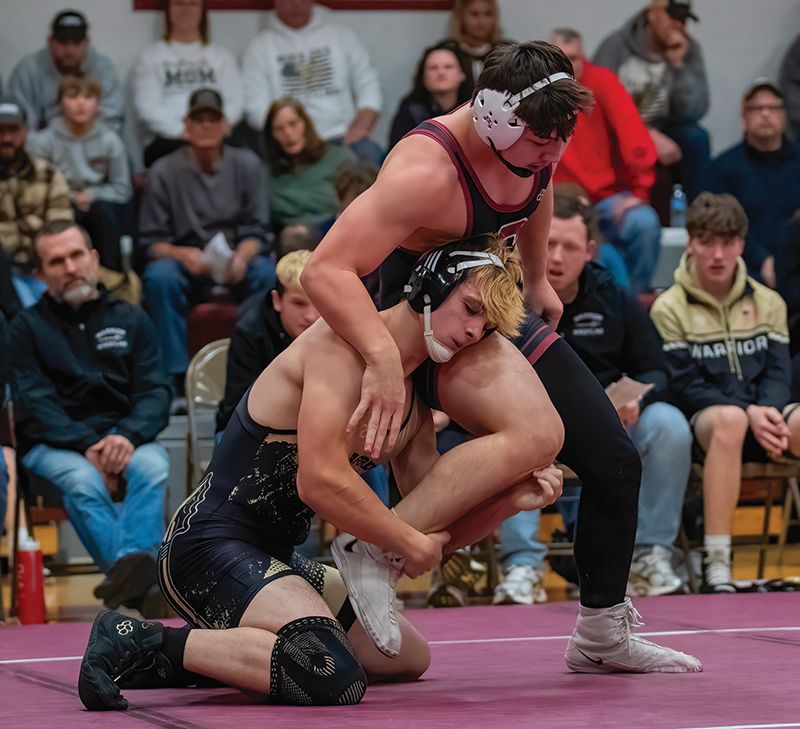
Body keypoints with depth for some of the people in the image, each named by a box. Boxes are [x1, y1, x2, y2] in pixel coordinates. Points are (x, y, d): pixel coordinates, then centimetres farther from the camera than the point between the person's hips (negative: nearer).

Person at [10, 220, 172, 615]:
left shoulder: (130, 319, 18)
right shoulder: (27, 327, 11)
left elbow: (155, 391, 7)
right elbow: (33, 405, -1)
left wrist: (128, 436, -16)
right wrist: (88, 445, -18)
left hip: (123, 439, 2)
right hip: (53, 445, -2)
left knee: (152, 465, -34)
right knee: (82, 480, -37)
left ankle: (132, 565, -53)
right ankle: (140, 582, -54)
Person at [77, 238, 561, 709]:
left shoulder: (413, 402, 15)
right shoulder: (348, 339, -14)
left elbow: (434, 527, 14)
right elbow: (321, 480, -25)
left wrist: (508, 500, -3)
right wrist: (412, 543, -13)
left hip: (275, 558, 11)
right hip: (212, 544, -11)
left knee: (408, 657, 23)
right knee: (333, 678, -32)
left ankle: (212, 650, 13)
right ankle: (145, 645, -19)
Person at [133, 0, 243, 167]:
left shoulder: (222, 55, 24)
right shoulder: (150, 56, 16)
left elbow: (235, 102, 10)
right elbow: (147, 108, 2)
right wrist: (182, 131, -14)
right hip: (166, 141, -2)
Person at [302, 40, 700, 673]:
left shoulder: (536, 145, -9)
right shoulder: (427, 171, -33)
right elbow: (326, 271, -41)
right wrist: (383, 355, -52)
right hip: (433, 329, -9)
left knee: (615, 462, 10)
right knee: (537, 431, -37)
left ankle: (601, 637, 27)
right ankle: (376, 553, -32)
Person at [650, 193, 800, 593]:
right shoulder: (670, 309, 2)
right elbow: (686, 387, -6)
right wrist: (747, 414, -20)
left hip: (763, 417, 3)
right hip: (702, 421, -3)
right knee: (730, 418, -41)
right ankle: (716, 566, -42)